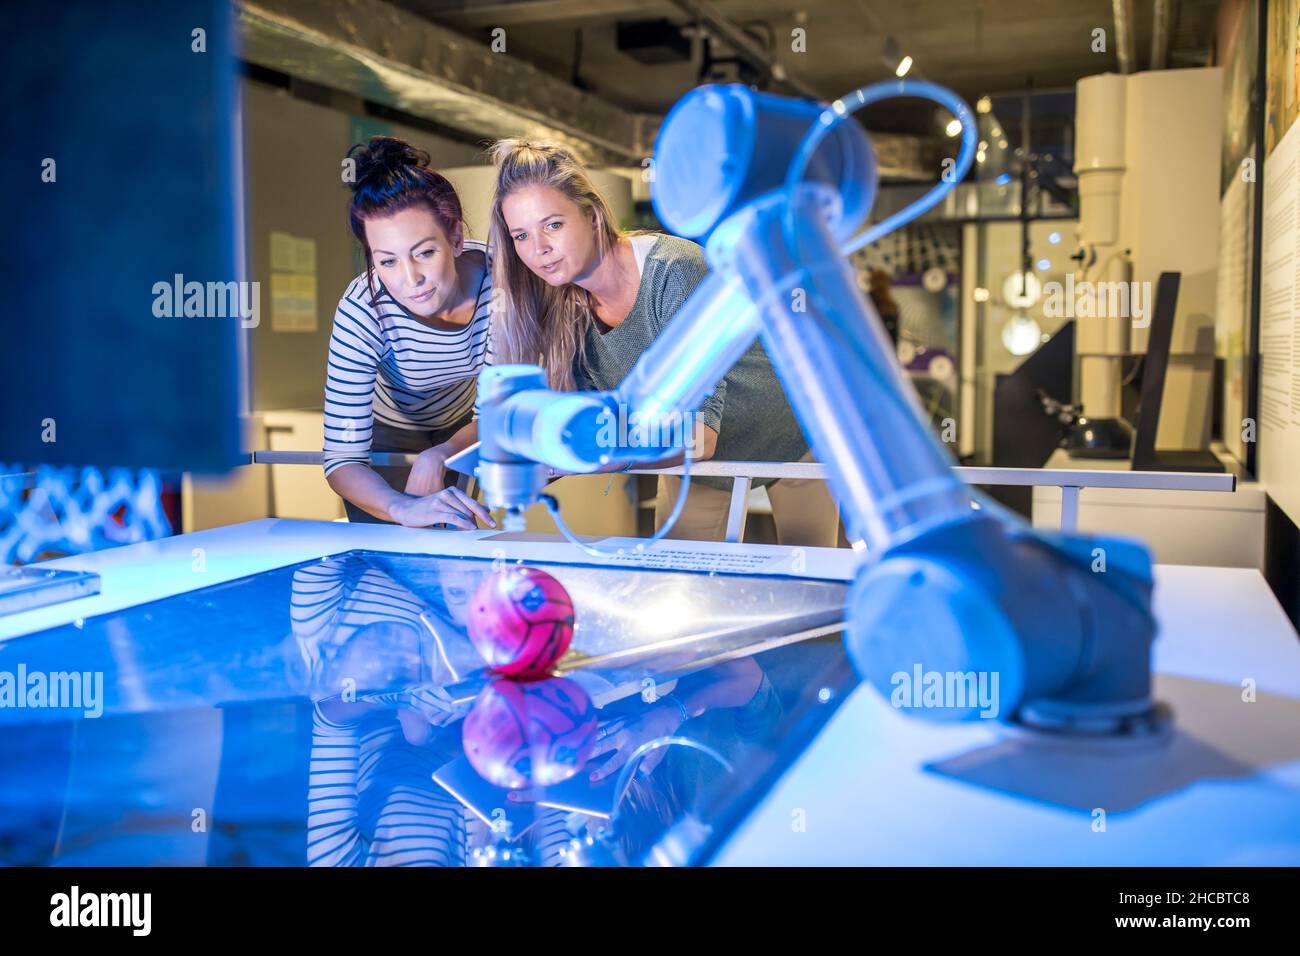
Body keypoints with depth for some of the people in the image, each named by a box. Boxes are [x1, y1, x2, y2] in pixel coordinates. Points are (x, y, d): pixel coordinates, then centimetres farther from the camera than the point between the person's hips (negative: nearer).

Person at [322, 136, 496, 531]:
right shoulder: (362, 314, -37)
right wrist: (403, 508, -61)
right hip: (386, 432, -2)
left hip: (462, 426, 2)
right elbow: (342, 459, -40)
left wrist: (438, 456, -42)